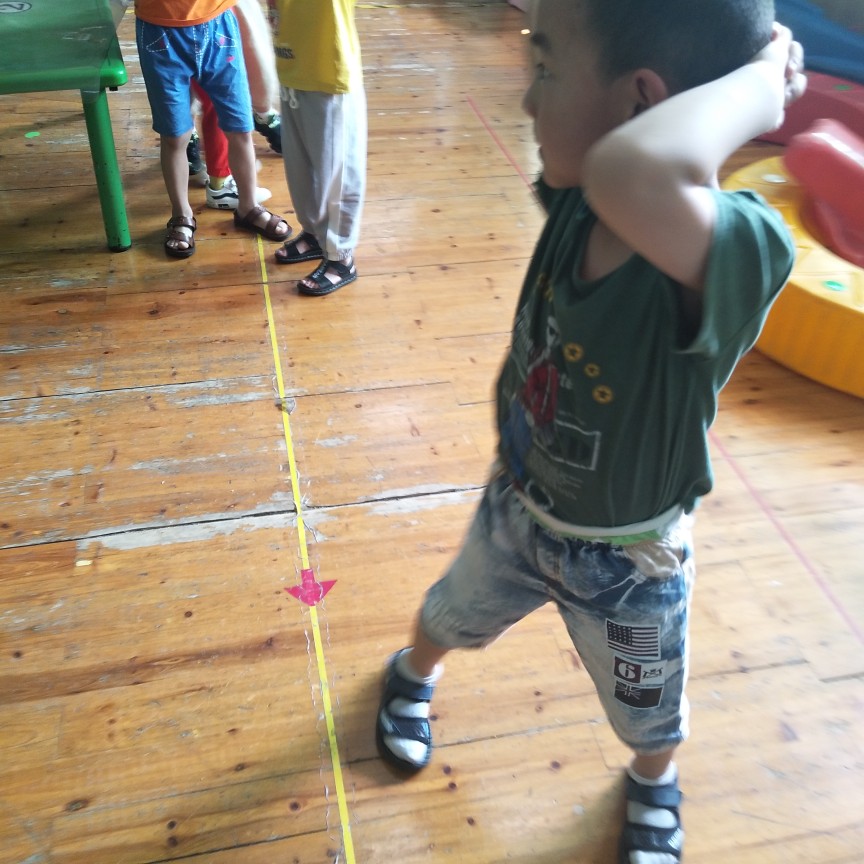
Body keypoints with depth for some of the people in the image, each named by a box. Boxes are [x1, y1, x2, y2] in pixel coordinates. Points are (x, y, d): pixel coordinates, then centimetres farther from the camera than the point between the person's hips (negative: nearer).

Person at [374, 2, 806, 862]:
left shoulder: (739, 251, -40)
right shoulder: (577, 194, -21)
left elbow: (633, 174, -60)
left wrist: (761, 80, -44)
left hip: (627, 564, -3)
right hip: (516, 508, 4)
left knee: (646, 710, 28)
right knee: (451, 613, 33)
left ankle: (653, 783, 65)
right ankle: (413, 675, 69)